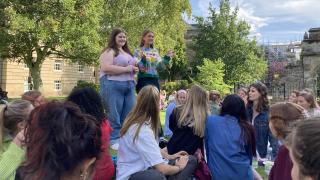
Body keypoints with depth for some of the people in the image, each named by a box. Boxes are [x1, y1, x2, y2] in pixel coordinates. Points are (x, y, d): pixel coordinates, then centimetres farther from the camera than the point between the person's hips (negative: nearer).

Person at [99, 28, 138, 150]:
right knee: (114, 115, -3)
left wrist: (134, 69, 9)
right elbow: (106, 68, -19)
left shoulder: (127, 52, 22)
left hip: (129, 86, 8)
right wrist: (126, 69, -15)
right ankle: (114, 140, 6)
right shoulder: (109, 51, -4)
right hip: (113, 86, -8)